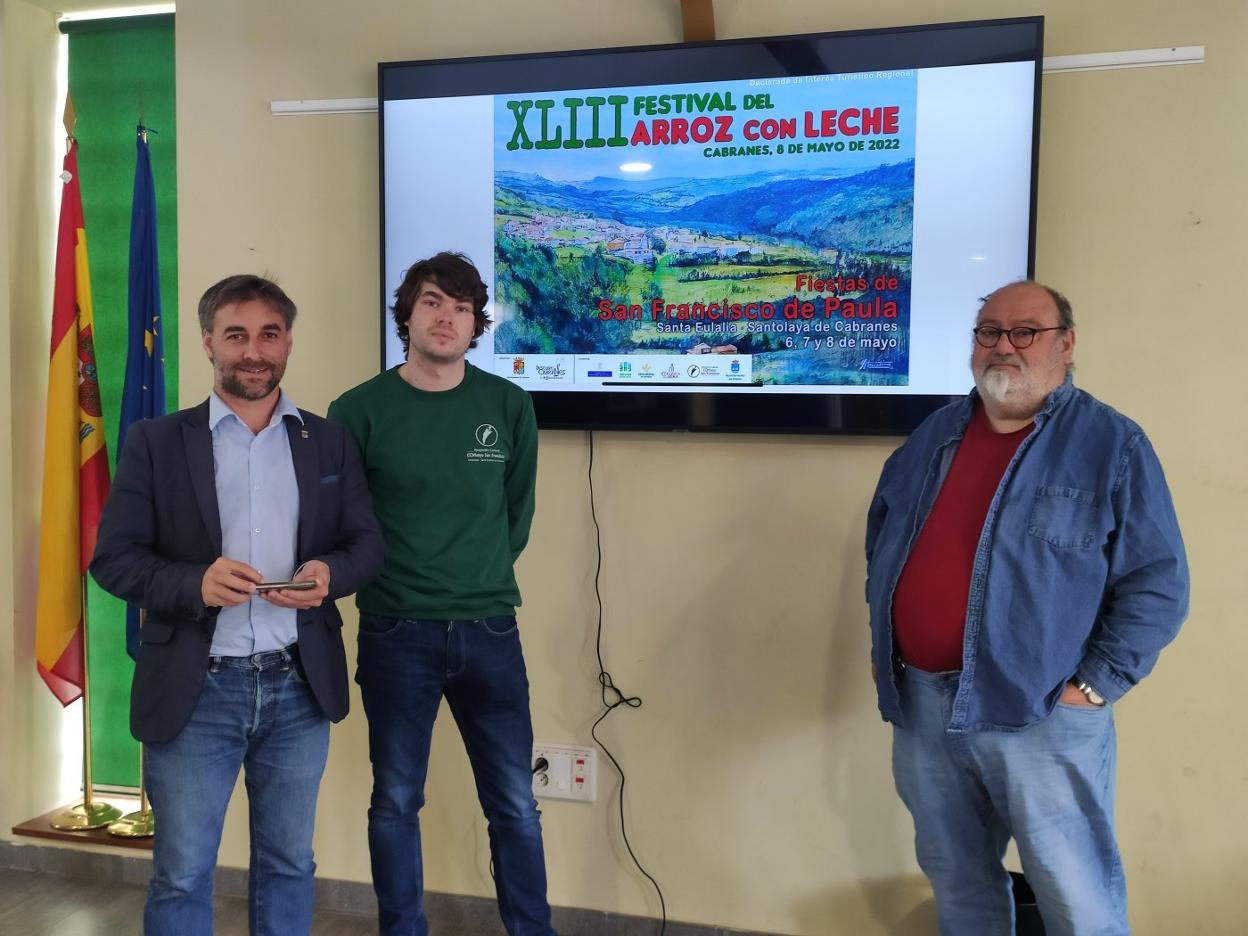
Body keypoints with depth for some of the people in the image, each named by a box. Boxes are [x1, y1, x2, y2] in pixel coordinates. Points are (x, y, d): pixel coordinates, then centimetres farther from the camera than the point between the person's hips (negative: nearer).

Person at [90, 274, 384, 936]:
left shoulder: (330, 442, 6)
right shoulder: (155, 442, 0)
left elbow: (367, 544, 8)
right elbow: (112, 559, -3)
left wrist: (331, 572, -15)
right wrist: (195, 583, -22)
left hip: (300, 688, 2)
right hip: (195, 691, -2)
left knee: (289, 863, 15)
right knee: (182, 875, 8)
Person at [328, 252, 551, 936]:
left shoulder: (509, 405, 1)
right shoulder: (359, 409, -5)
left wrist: (483, 578, 6)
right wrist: (388, 581, -1)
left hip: (489, 630, 2)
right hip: (395, 634, -1)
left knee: (514, 805, 10)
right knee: (395, 803, 11)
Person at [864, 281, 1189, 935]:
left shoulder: (1112, 446, -7)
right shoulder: (934, 434, 10)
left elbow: (1157, 583, -9)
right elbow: (881, 535, 21)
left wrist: (1094, 686, -13)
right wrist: (882, 641, 15)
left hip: (1040, 713, -5)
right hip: (921, 700, 5)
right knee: (954, 877, 20)